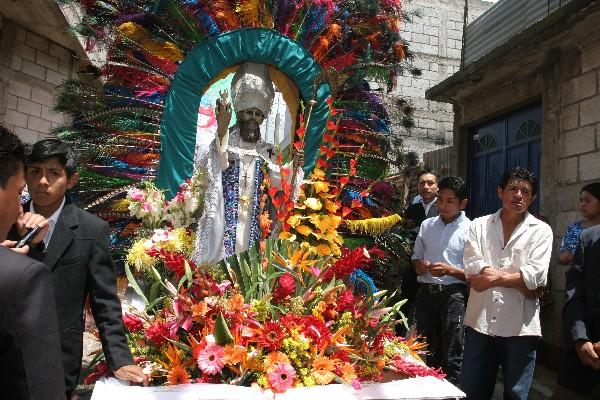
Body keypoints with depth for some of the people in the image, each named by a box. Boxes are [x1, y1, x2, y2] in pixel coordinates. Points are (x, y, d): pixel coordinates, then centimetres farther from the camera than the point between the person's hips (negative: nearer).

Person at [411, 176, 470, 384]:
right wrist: (420, 265, -1)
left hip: (453, 295, -5)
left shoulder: (470, 230, -5)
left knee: (451, 356, 3)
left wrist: (449, 270, -19)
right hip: (425, 292, 5)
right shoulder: (427, 225, 10)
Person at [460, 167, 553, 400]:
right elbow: (472, 269, -8)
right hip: (479, 323, 1)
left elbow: (536, 276, -11)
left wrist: (492, 277, -13)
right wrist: (522, 282, -11)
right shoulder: (479, 225, 6)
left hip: (520, 327, -1)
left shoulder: (541, 231, 3)